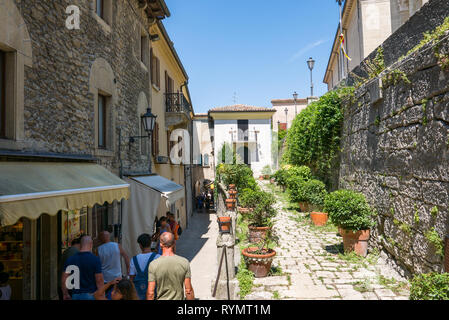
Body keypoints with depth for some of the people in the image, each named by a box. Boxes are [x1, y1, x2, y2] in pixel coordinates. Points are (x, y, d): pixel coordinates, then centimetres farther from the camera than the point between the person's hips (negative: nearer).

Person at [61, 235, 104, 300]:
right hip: (91, 295, -4)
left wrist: (65, 294, 17)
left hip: (75, 296, 4)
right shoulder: (95, 259, -11)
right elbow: (99, 281, -12)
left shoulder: (70, 260, 1)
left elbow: (63, 279, 4)